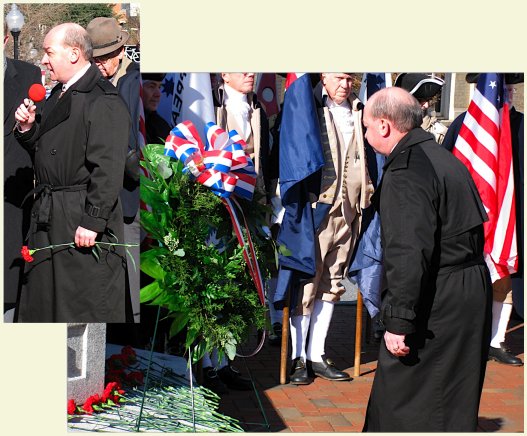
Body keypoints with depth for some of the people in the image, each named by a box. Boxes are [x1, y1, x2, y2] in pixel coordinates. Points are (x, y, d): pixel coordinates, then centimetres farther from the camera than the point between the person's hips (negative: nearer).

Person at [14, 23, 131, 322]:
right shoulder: (59, 96, 15)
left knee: (89, 306, 0)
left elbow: (108, 170, -21)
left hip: (82, 216, -9)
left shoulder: (104, 101, -16)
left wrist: (92, 222, -24)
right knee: (44, 301, 17)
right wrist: (28, 128, 3)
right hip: (48, 214, 9)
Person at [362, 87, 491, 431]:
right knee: (454, 401, 18)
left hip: (435, 305, -10)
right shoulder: (445, 159, 14)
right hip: (473, 293, 10)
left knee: (402, 406, 0)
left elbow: (409, 254, -24)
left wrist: (398, 322, -21)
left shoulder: (406, 171, -17)